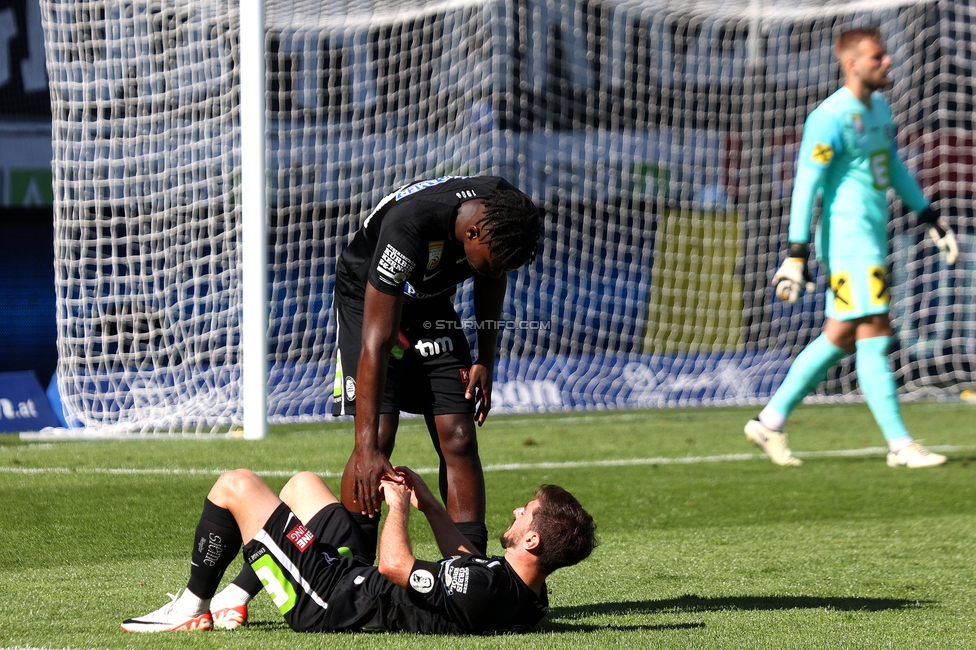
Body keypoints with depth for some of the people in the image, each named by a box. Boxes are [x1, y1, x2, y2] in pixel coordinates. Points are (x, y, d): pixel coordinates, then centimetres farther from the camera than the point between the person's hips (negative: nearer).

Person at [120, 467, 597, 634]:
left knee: (235, 485, 0)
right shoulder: (530, 600, -9)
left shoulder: (484, 588, -37)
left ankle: (191, 607, 15)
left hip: (330, 601, -9)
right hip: (357, 579, 9)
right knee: (301, 482, 30)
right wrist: (427, 503, 8)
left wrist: (399, 504, -15)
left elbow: (394, 564, -32)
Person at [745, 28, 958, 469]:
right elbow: (807, 186, -15)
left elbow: (895, 168, 27)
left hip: (872, 241, 9)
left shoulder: (879, 108, 15)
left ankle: (770, 421, 18)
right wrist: (796, 255, -18)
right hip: (847, 241, -9)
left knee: (840, 338, 11)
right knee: (874, 336, -9)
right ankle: (900, 445, -8)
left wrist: (931, 220, 27)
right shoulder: (829, 119, -13)